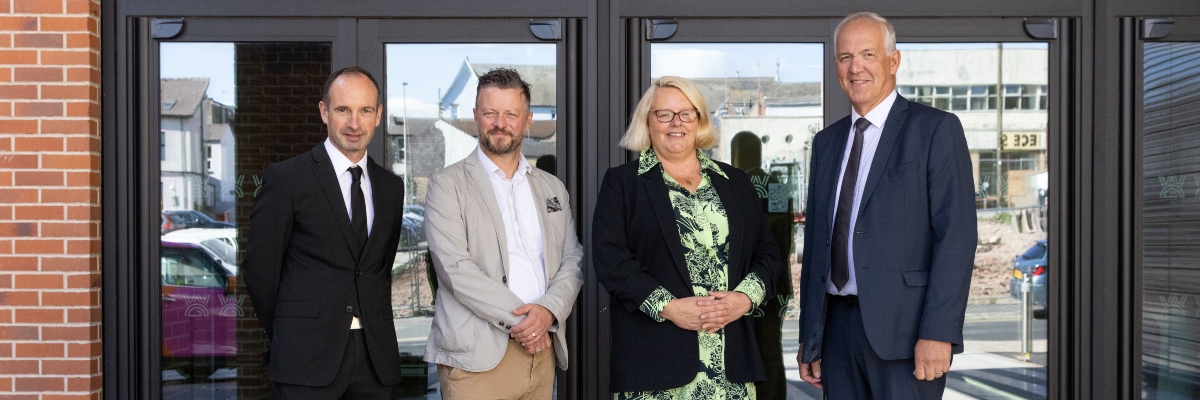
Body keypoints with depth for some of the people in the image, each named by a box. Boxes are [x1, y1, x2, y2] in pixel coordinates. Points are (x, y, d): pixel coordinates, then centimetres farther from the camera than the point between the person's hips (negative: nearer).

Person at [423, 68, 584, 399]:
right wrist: (519, 319, -13)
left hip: (541, 350, 4)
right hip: (477, 358, -4)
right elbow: (455, 269, -11)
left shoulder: (553, 188, 15)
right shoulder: (448, 184, -1)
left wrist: (549, 310, -9)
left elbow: (573, 261, 10)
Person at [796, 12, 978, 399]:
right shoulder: (826, 142, 15)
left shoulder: (936, 129, -2)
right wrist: (809, 337, 11)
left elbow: (956, 234, -9)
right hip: (837, 326, 5)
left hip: (903, 327, -5)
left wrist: (939, 333, -17)